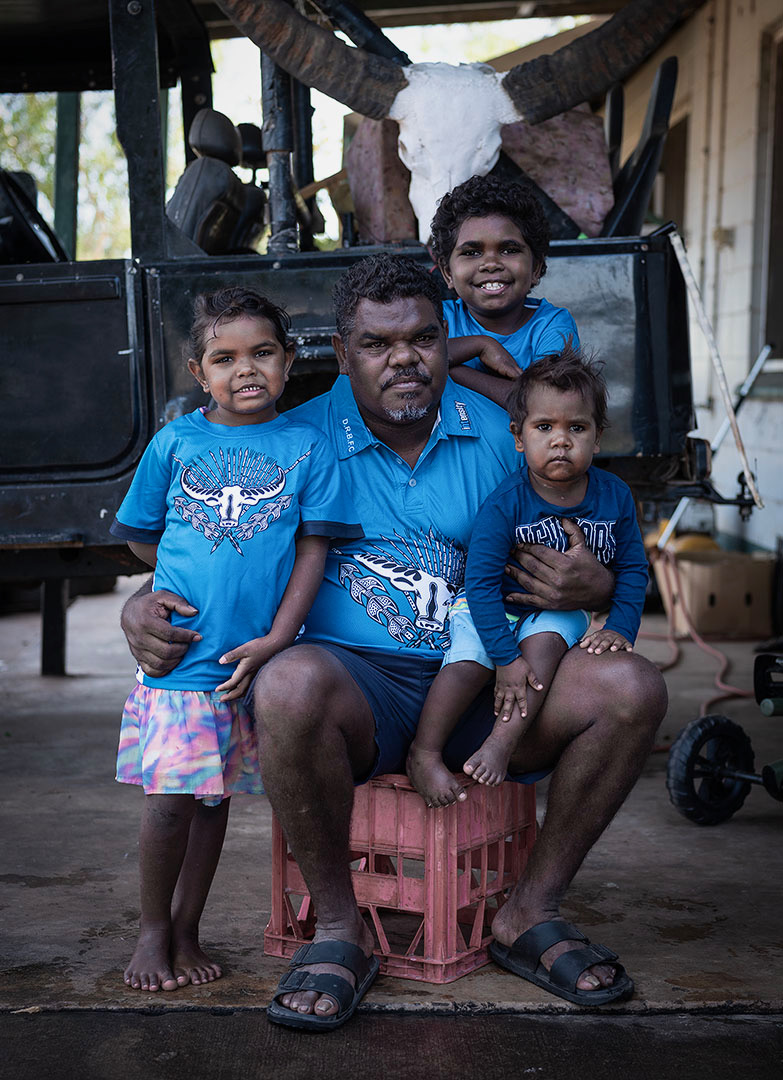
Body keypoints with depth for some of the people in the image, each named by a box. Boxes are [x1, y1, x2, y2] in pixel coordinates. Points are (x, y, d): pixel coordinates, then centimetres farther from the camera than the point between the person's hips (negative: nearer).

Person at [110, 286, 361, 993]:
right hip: (180, 651, -1)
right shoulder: (175, 442, 3)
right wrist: (199, 580, 5)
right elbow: (140, 535, 13)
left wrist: (277, 638, -10)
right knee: (170, 796, -4)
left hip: (258, 656, 1)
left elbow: (314, 548, -2)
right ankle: (153, 929, 17)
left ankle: (187, 932, 25)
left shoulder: (307, 448, 1)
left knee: (216, 796, 11)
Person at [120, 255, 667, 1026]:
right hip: (356, 682, -3)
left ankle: (532, 912, -1)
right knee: (290, 686, -38)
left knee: (631, 688, -20)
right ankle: (339, 929, -15)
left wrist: (594, 589, -12)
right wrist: (142, 605, -14)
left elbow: (560, 564, 13)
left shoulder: (497, 432, 8)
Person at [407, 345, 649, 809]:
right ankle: (424, 755, -12)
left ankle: (502, 744, -26)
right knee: (469, 662, -26)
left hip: (560, 610, 2)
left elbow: (633, 569, 2)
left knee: (544, 644, -30)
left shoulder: (614, 496, -9)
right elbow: (482, 582, -21)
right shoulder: (505, 504, -21)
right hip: (492, 607, -2)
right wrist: (506, 657, -26)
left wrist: (620, 627, -12)